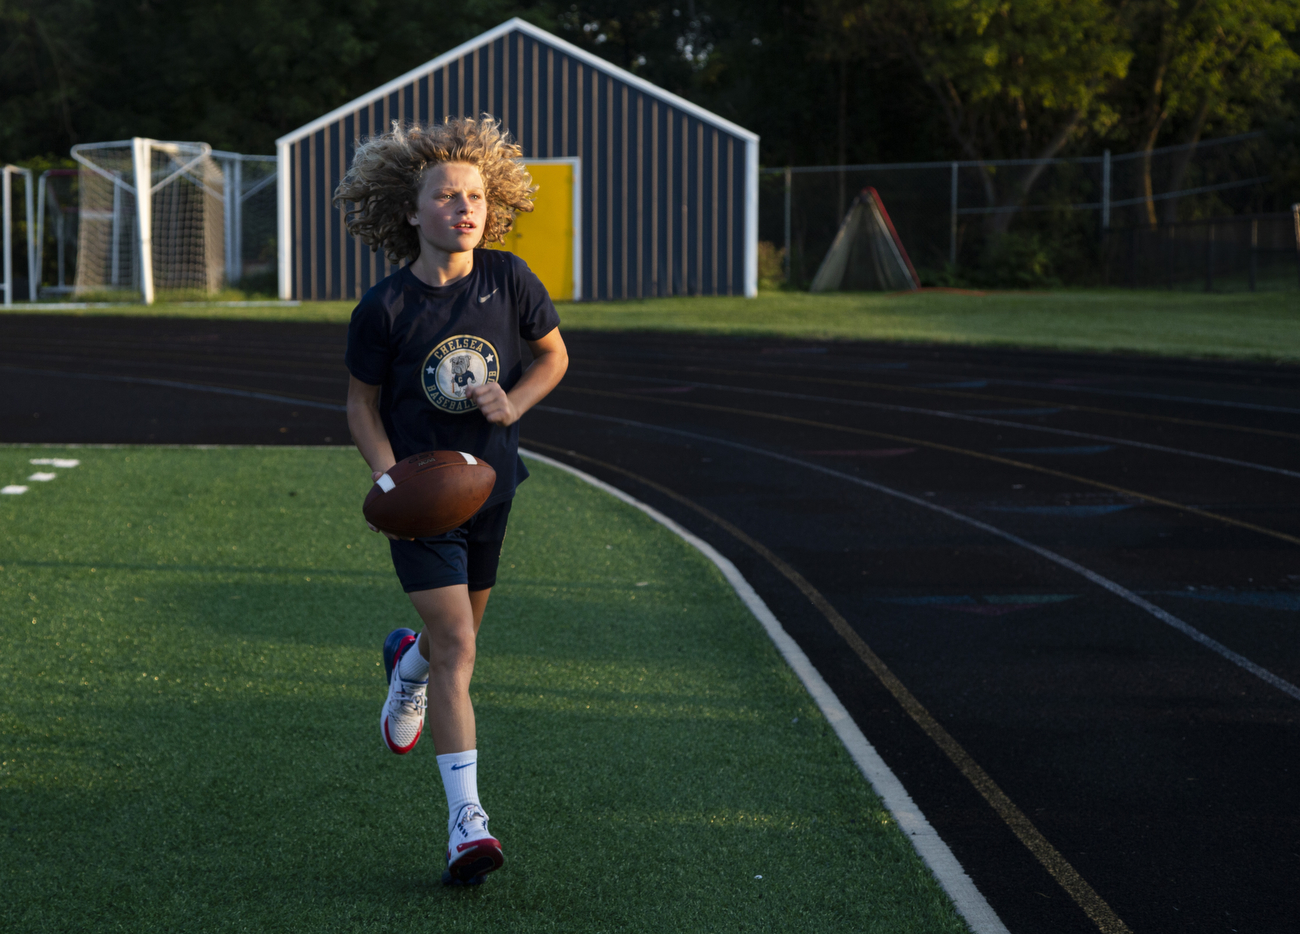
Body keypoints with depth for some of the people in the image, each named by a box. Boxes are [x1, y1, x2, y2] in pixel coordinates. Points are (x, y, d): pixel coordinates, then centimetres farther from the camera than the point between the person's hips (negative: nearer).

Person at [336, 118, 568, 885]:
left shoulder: (508, 280, -7)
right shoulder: (385, 309, -13)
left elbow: (554, 354, 8)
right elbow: (363, 404, -1)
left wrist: (515, 402, -11)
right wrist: (390, 479, -16)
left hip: (490, 484, 4)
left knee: (460, 632, 21)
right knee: (457, 646, -14)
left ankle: (409, 665, 60)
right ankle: (467, 818, -13)